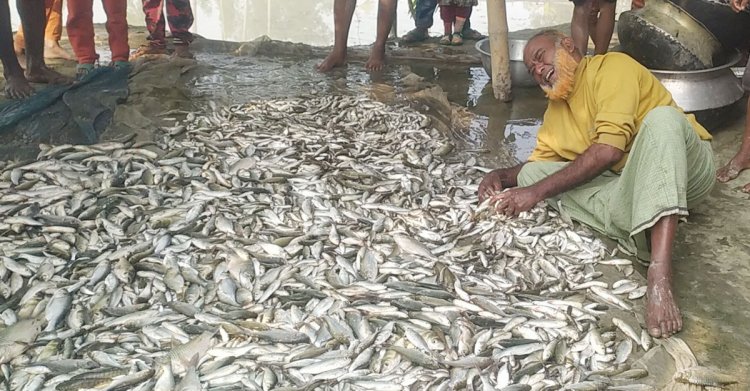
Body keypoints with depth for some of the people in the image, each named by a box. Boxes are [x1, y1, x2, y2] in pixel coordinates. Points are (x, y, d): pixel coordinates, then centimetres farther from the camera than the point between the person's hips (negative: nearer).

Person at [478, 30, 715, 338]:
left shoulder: (612, 66, -8)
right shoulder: (556, 108, 17)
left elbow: (608, 150, -20)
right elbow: (538, 162, 19)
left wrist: (537, 191, -21)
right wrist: (501, 176, -4)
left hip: (686, 166, -6)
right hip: (627, 186, 6)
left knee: (661, 117, -38)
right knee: (530, 173, -9)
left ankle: (659, 277, -52)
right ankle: (639, 234, -29)